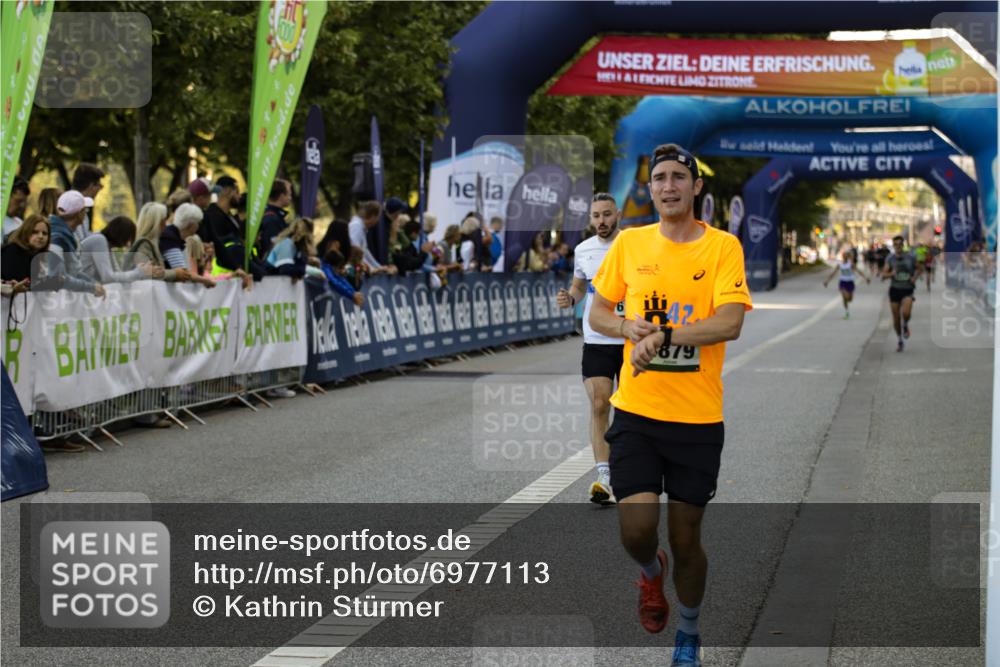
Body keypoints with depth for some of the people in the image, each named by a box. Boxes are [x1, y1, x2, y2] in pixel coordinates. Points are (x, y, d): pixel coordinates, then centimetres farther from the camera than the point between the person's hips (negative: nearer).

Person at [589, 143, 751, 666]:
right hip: (635, 412, 2)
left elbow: (729, 324, -16)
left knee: (686, 540, 6)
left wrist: (662, 337, -25)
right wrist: (629, 328, -11)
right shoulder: (629, 242, 4)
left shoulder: (723, 246, -5)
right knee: (636, 529, -9)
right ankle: (651, 572, 29)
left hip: (698, 418, -2)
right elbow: (598, 312, 10)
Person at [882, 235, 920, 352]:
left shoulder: (910, 257, -3)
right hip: (895, 289, 2)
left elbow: (918, 268, 13)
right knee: (896, 317, 5)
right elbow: (883, 275, -4)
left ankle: (905, 325, 12)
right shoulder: (890, 258, -1)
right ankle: (899, 340, 26)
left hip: (907, 290, -2)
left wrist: (915, 277, -5)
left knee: (906, 313, -24)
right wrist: (891, 274, -25)